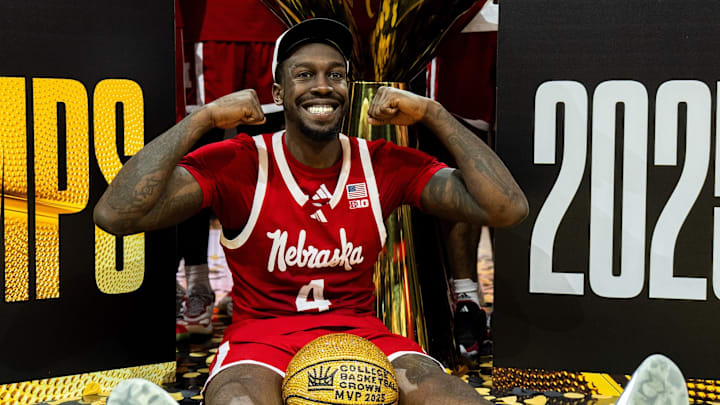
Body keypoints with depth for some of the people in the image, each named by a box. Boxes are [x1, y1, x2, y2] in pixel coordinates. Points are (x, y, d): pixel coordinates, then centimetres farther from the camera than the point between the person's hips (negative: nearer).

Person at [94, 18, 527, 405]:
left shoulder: (386, 164, 0)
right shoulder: (238, 164, -7)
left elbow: (507, 209, -7)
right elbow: (115, 214, -19)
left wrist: (433, 113, -9)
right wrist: (203, 118, -18)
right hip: (262, 333, -2)